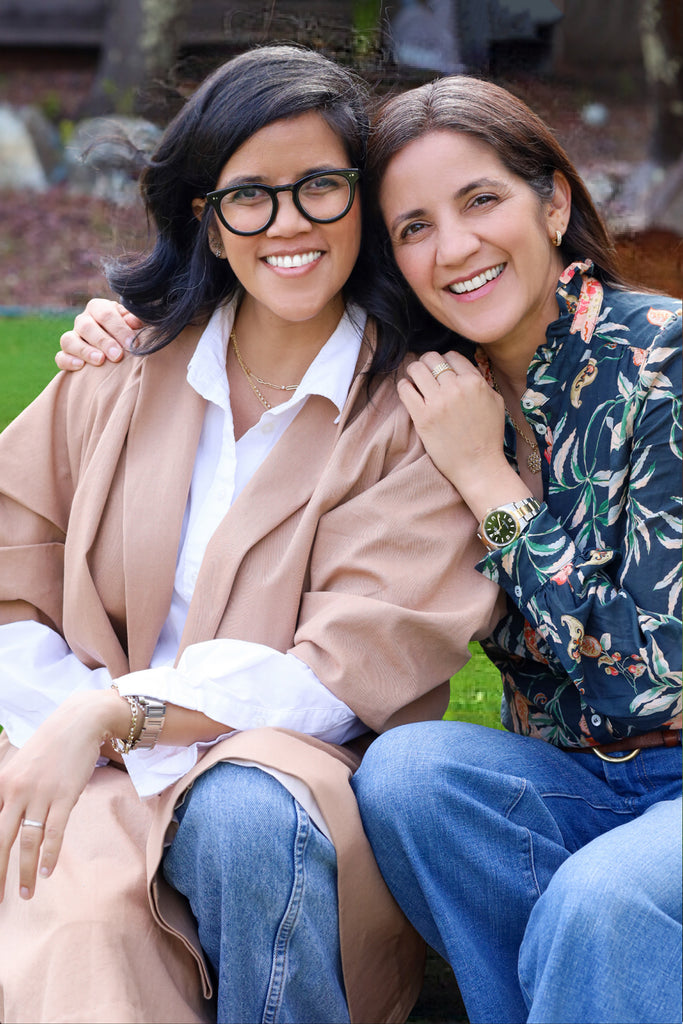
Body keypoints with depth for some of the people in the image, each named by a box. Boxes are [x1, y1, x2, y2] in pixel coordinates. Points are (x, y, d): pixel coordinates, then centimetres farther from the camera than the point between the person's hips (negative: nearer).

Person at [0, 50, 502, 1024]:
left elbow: (350, 670, -8)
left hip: (307, 773, 0)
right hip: (107, 785, 1)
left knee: (252, 814, -36)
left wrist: (117, 713, -20)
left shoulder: (420, 413, 1)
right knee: (82, 925, -34)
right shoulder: (128, 369, 11)